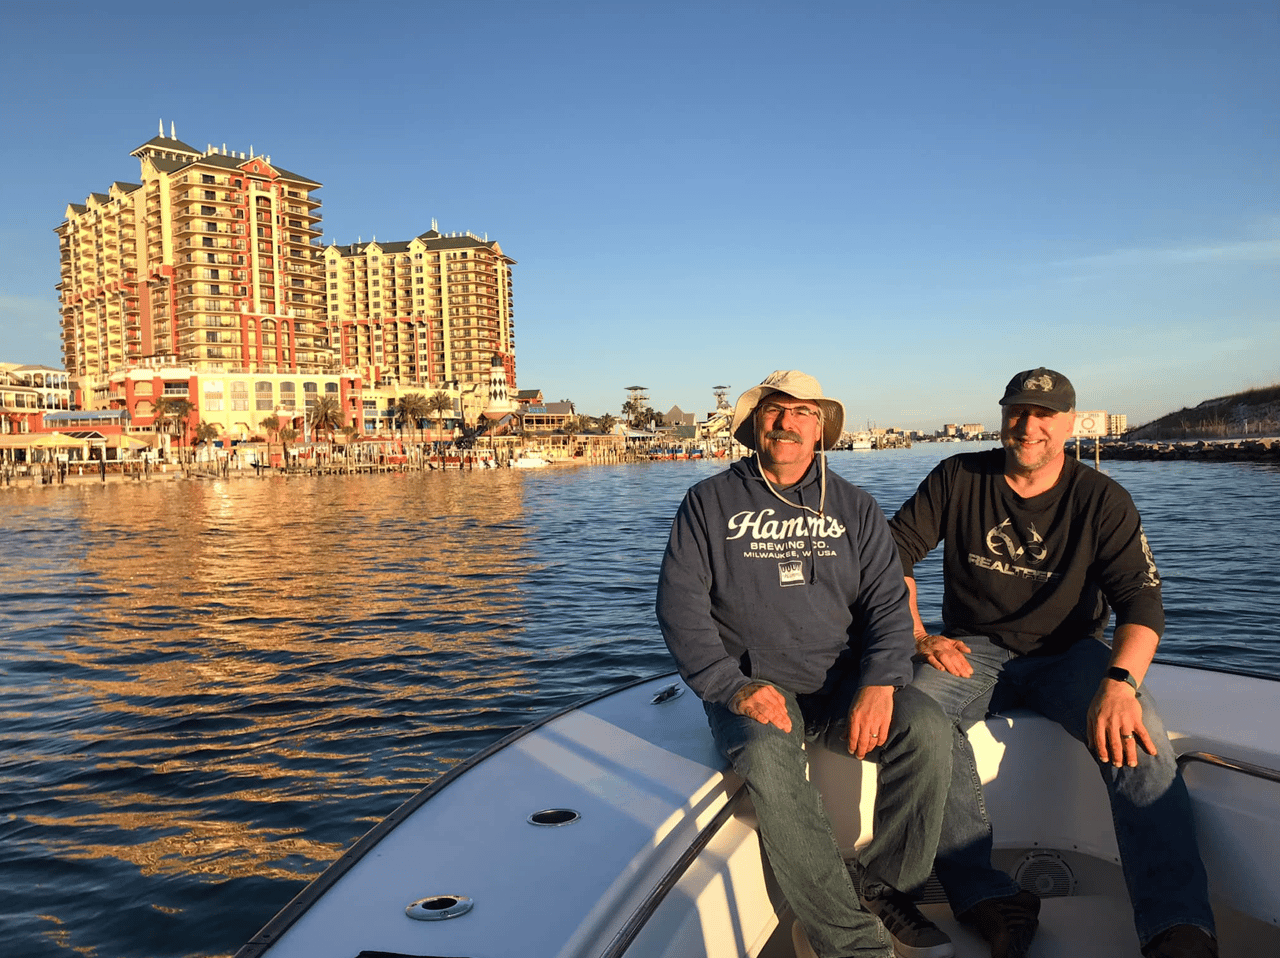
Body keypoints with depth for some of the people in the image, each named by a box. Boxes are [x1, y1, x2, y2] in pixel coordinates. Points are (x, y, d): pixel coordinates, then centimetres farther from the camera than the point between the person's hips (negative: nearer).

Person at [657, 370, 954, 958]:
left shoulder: (854, 508, 13)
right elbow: (679, 605, -2)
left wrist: (879, 683, -15)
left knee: (926, 728, -23)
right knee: (767, 758, -33)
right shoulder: (710, 502, 6)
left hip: (841, 684, 3)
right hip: (752, 686, -2)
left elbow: (888, 604, 5)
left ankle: (884, 888, -1)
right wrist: (734, 687, -16)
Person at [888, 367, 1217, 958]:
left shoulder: (1102, 500, -1)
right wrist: (918, 638, -12)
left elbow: (1141, 600, -9)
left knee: (1138, 733, -32)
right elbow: (892, 553, 2)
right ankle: (984, 899, -31)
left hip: (1067, 653, 0)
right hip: (975, 650, 0)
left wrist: (1119, 682, -29)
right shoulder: (958, 478, 1)